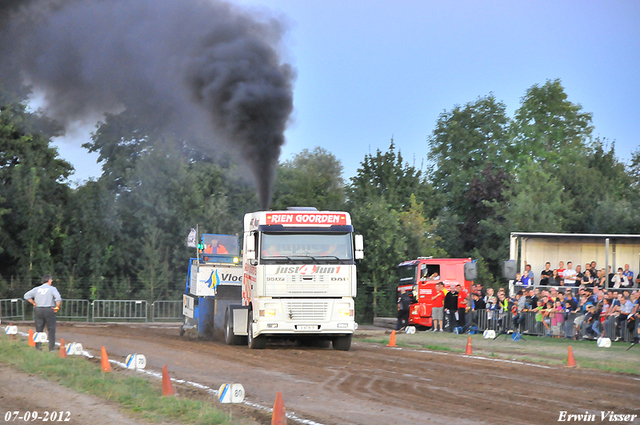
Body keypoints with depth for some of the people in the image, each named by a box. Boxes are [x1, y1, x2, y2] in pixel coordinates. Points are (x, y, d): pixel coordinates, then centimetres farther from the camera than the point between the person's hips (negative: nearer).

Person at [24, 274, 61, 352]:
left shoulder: (37, 289, 9)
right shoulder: (52, 289, -2)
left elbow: (27, 295, 3)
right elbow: (58, 299, -17)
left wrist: (34, 303, 6)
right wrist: (57, 307, -5)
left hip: (38, 310, 3)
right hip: (49, 310, -3)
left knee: (39, 329, 9)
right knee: (51, 329, 3)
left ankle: (38, 346, 4)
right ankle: (51, 347, -1)